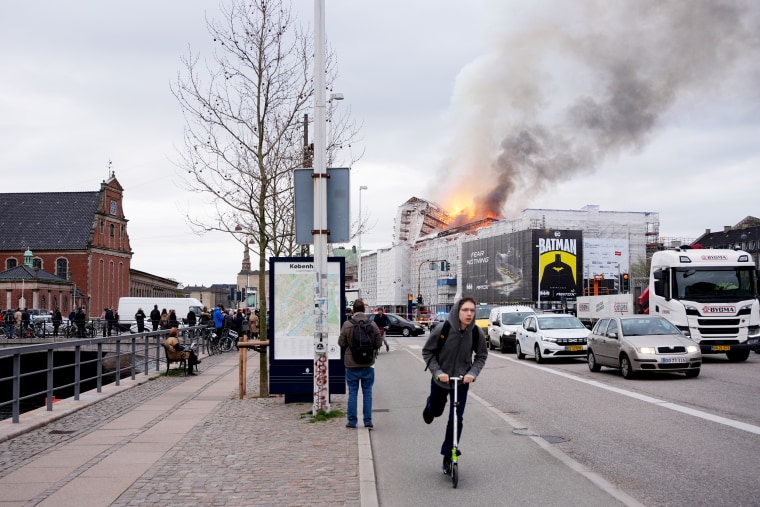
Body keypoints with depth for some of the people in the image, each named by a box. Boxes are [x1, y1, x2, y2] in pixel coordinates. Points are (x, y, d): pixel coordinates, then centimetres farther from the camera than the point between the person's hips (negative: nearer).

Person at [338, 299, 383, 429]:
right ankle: (368, 421, 10)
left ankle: (352, 421, 11)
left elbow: (341, 343, -6)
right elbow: (379, 343, -1)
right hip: (368, 364, 1)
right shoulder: (372, 324, -5)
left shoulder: (347, 324, -10)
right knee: (367, 393, 9)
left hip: (352, 364, -1)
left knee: (352, 393, 8)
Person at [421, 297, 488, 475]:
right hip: (441, 379, 0)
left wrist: (473, 373, -15)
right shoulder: (442, 329, -24)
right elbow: (427, 352, -10)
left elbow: (482, 355, 0)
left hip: (462, 381, 1)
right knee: (436, 411, 22)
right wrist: (437, 371, -21)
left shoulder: (476, 333, -17)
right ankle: (430, 404, 60)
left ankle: (448, 457, 12)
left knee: (456, 419, -3)